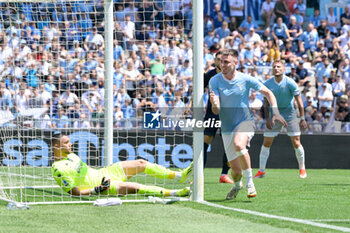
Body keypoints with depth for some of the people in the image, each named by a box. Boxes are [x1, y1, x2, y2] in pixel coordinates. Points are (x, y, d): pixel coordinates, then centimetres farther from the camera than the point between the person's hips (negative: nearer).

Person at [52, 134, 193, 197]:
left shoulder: (71, 156, 10)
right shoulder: (58, 169, -18)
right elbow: (75, 192, -19)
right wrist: (96, 190, -26)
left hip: (101, 173, 9)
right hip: (98, 184, -9)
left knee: (141, 163, 1)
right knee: (133, 187, -27)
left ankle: (180, 176, 4)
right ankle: (174, 193, -26)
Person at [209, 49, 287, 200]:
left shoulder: (246, 80, -7)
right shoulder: (215, 81, -7)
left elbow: (268, 93, 5)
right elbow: (216, 111, -14)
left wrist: (276, 112, -7)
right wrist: (214, 104, -38)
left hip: (245, 121, -2)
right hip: (227, 128, 2)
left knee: (238, 144, -36)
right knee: (235, 167, 0)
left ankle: (249, 182, -19)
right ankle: (237, 185, 38)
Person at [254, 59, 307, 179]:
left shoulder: (290, 83, -12)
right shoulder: (268, 84, -5)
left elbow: (299, 101, -5)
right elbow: (266, 103, 5)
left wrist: (302, 118, -7)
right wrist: (267, 118, -4)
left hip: (289, 112, -2)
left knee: (296, 143, -6)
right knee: (266, 143, -3)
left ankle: (302, 169, 12)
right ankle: (261, 170, 7)